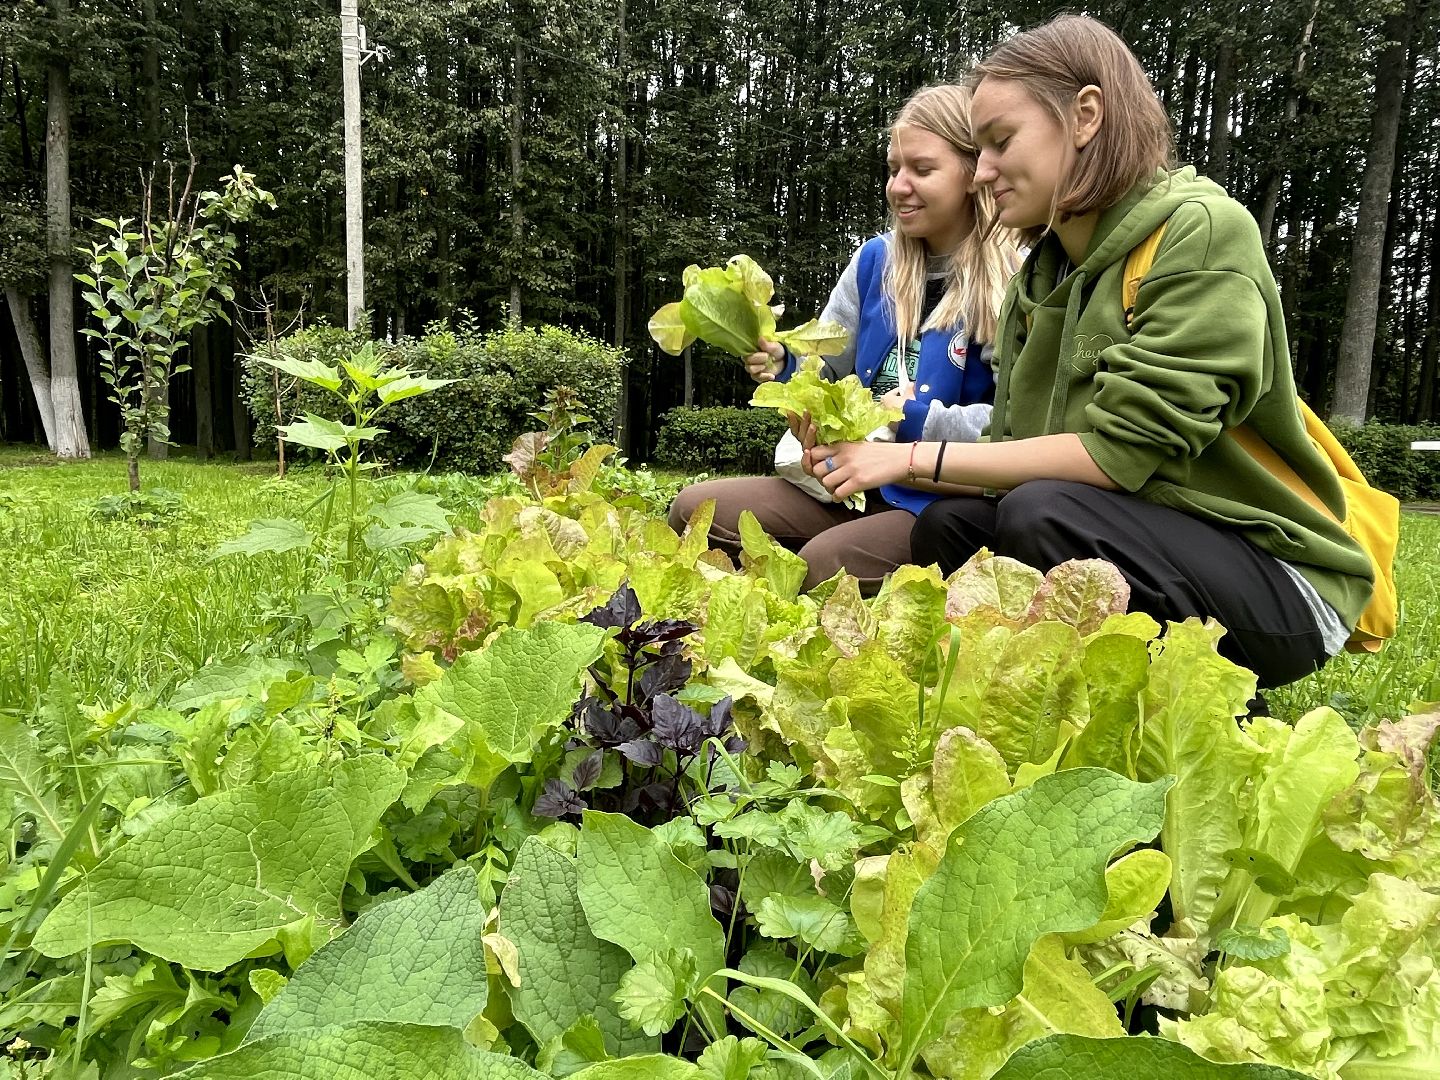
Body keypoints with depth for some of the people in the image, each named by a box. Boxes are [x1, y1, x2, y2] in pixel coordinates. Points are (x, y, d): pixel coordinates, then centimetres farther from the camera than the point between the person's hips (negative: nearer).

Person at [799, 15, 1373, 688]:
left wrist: (917, 455, -20)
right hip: (1142, 542, 6)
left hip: (1277, 580, -6)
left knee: (1043, 516, -29)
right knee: (948, 528, -11)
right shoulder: (1038, 276, 5)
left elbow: (1116, 453, -24)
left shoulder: (1202, 231, -17)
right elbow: (1021, 456, 2)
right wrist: (877, 457, -10)